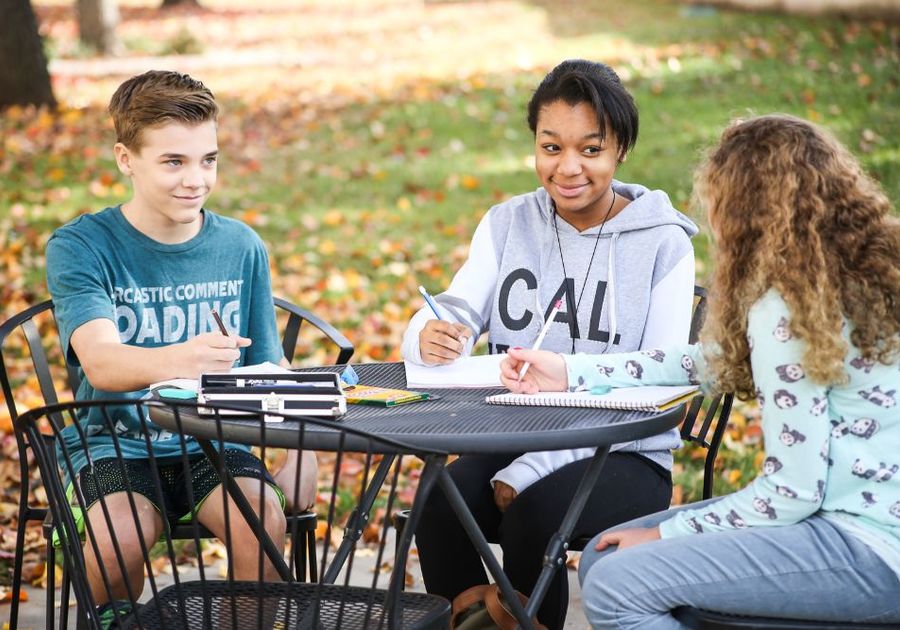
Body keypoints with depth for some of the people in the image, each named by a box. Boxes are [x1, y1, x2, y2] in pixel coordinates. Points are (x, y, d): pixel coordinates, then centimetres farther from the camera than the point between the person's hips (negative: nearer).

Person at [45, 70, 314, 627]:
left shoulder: (241, 247, 5)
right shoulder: (81, 247, -7)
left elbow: (269, 370, 10)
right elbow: (100, 362, -23)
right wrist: (178, 360, -46)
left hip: (214, 443, 2)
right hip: (115, 443, -2)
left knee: (264, 520, -27)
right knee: (118, 537, -31)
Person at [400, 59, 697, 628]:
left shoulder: (663, 243, -3)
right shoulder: (507, 224, 10)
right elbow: (455, 315, 0)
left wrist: (532, 470, -19)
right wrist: (430, 339, -28)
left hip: (625, 457, -3)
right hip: (511, 445, 3)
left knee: (534, 513, -33)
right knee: (441, 505, -28)